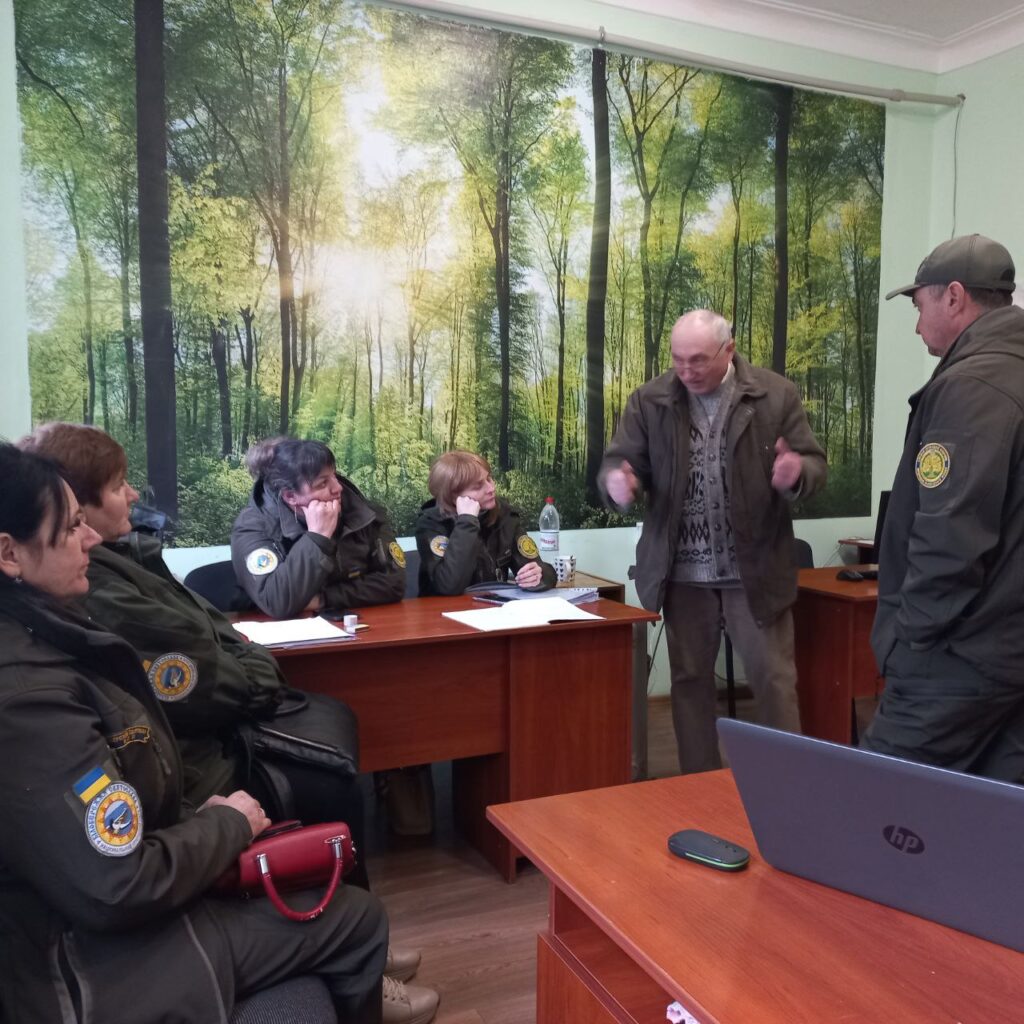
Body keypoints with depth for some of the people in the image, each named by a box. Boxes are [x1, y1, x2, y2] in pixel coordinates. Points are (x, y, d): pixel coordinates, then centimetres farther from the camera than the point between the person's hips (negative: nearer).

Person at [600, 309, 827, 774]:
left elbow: (815, 465, -2)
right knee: (690, 681, 13)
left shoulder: (775, 394, -5)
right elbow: (618, 461, -2)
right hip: (683, 574, 2)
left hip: (755, 570, -2)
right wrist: (617, 481, -27)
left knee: (774, 681, 4)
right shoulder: (649, 401, -1)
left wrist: (796, 473, -27)